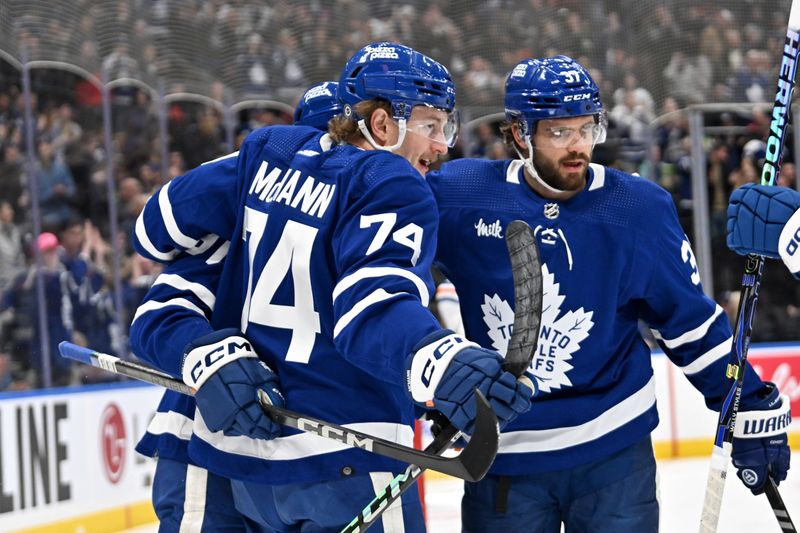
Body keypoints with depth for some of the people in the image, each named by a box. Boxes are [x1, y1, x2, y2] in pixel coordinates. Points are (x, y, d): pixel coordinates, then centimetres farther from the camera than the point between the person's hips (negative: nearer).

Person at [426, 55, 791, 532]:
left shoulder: (640, 208, -5)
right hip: (503, 453, 0)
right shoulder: (458, 196, -8)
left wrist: (753, 409, 1)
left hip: (613, 450, 0)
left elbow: (691, 319, 2)